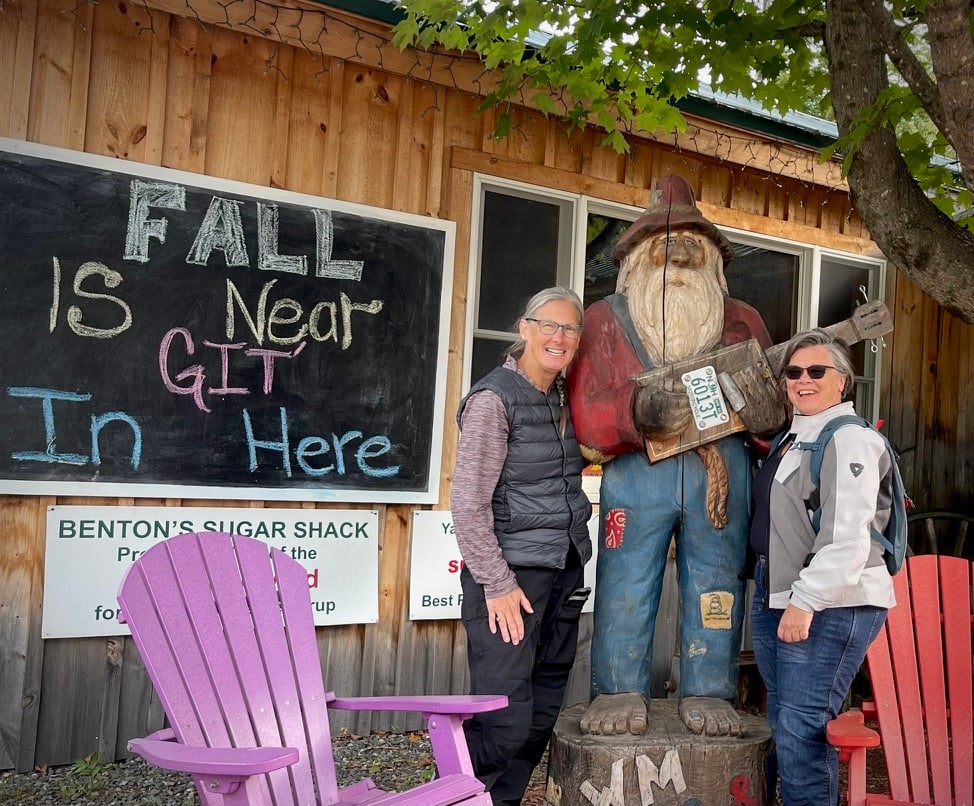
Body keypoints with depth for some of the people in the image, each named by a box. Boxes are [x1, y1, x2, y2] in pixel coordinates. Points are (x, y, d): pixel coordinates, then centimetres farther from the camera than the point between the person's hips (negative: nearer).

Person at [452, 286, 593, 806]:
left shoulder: (564, 398, 11)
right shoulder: (494, 398, -11)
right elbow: (468, 504, -14)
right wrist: (497, 584, -15)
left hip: (564, 571, 7)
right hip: (512, 573, -7)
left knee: (542, 711, 12)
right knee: (506, 715, -8)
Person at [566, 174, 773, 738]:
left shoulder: (741, 322, 18)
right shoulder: (605, 321, 10)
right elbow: (587, 415, 0)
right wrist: (639, 411, -18)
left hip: (723, 468, 2)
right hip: (636, 471, -2)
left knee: (717, 582, 4)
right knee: (626, 583, -3)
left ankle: (709, 695, 14)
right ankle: (620, 694, 8)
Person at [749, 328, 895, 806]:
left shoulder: (849, 440, -11)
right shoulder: (793, 439, 18)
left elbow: (846, 537, -21)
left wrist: (806, 601, -24)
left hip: (830, 605, -9)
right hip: (776, 597, 9)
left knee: (802, 732, -9)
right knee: (784, 727, 14)